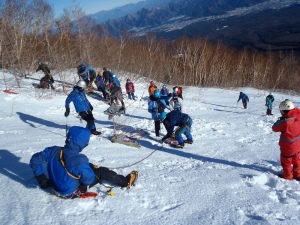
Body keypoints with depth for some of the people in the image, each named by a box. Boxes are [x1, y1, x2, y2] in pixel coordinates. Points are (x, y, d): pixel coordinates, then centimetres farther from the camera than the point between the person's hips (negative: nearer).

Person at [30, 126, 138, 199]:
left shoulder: (53, 151, -16)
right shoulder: (79, 160, -34)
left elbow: (35, 160, -7)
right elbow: (89, 179, -23)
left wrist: (42, 180, -1)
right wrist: (91, 168, -1)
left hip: (55, 187, 6)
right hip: (71, 193, -6)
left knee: (89, 166, 22)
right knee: (102, 172, 6)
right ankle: (126, 182, 25)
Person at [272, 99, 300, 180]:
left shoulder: (285, 122, -32)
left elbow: (275, 128, -19)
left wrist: (279, 120, -5)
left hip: (287, 147, -6)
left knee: (286, 162, 16)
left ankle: (288, 176, 32)